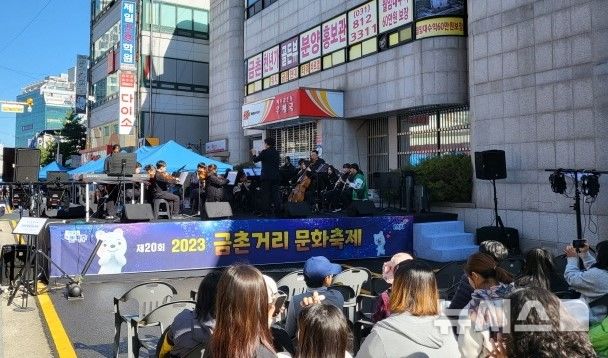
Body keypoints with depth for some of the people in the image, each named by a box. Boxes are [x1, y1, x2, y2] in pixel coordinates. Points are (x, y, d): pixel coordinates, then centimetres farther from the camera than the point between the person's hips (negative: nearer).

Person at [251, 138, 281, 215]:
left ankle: (267, 211, 1)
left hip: (266, 176, -5)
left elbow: (255, 160, -4)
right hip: (275, 176, 5)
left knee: (266, 194, 1)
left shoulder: (265, 152, -10)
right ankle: (278, 210, 7)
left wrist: (253, 154, 18)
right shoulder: (276, 153, 7)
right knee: (275, 193, 8)